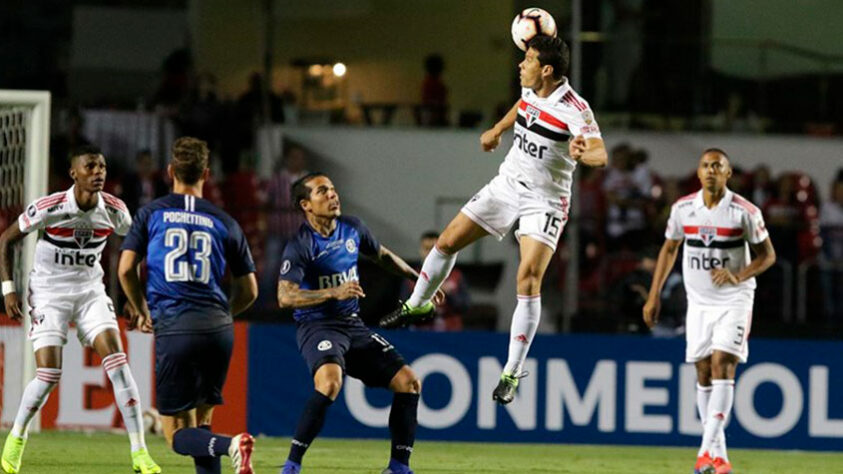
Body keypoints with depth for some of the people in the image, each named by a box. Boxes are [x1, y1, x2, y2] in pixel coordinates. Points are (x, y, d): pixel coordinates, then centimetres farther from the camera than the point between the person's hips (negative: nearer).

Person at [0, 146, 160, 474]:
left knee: (117, 362, -15)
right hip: (49, 294, -3)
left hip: (91, 292, 3)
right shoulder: (48, 209, -19)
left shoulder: (115, 211, -9)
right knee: (48, 375, -14)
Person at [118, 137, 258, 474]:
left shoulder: (152, 213, 8)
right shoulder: (224, 223, 12)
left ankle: (232, 445, -30)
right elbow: (249, 291, 15)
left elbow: (126, 269, 5)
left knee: (178, 435, -1)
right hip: (218, 329, 3)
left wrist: (141, 311, 24)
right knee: (201, 423, 17)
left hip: (174, 329, -3)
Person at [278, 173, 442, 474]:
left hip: (353, 325, 7)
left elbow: (382, 256, 26)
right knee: (330, 382, -36)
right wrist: (334, 293, -32)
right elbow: (285, 297, -24)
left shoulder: (352, 228, 6)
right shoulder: (300, 246, -15)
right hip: (317, 325, -7)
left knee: (408, 382, -1)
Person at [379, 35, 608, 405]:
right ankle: (418, 305, 37)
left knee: (529, 279, -20)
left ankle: (512, 373, -14)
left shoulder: (574, 109, -24)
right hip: (508, 184, 7)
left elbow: (600, 154, -36)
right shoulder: (530, 89, -3)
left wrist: (583, 153, -57)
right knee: (448, 242, 9)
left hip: (545, 200, -7)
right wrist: (497, 130, 32)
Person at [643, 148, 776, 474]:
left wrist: (738, 276, -20)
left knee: (722, 365, -17)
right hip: (699, 301, 4)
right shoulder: (683, 208, 0)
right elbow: (669, 249, 14)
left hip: (734, 301, -4)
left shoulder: (745, 212, -10)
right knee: (704, 374, 4)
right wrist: (653, 296, 12)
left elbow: (768, 255, -2)